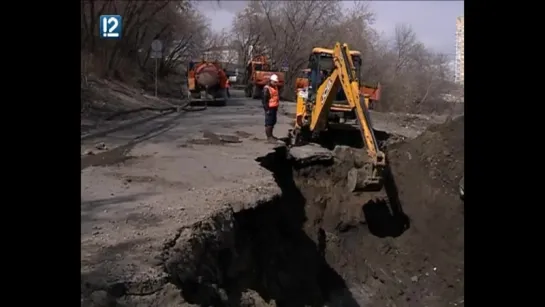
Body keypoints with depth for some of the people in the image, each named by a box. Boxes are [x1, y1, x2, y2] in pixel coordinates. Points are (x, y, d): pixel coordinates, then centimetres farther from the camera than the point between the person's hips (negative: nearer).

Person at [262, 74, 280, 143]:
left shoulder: (275, 87, 15)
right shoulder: (267, 89, -14)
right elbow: (264, 100, -17)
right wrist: (266, 109, -20)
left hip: (274, 108, 9)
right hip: (270, 108, -9)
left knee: (273, 122, 16)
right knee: (269, 123, -6)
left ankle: (271, 135, 28)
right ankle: (269, 137, -4)